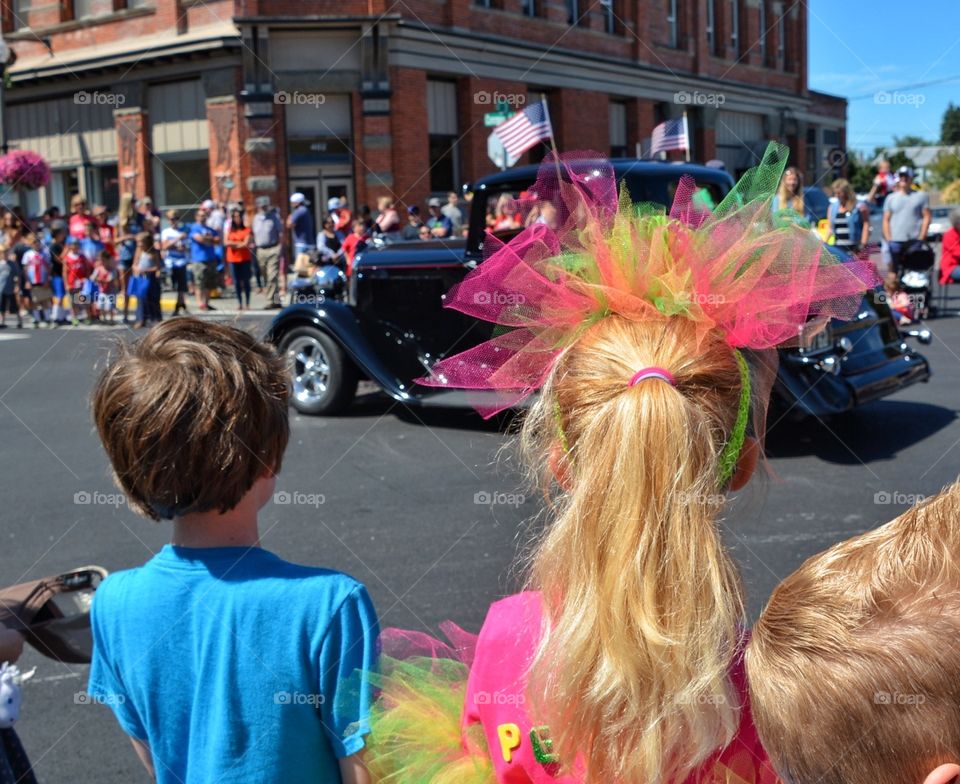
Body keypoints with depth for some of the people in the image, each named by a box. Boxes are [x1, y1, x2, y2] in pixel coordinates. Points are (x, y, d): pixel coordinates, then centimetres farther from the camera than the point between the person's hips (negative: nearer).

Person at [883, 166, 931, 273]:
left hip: (915, 241, -1)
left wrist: (921, 237, -6)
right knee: (895, 270, 2)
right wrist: (888, 239, 0)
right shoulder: (891, 198, 12)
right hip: (895, 241, 2)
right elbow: (886, 220, 10)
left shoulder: (921, 196, 6)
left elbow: (926, 217, 2)